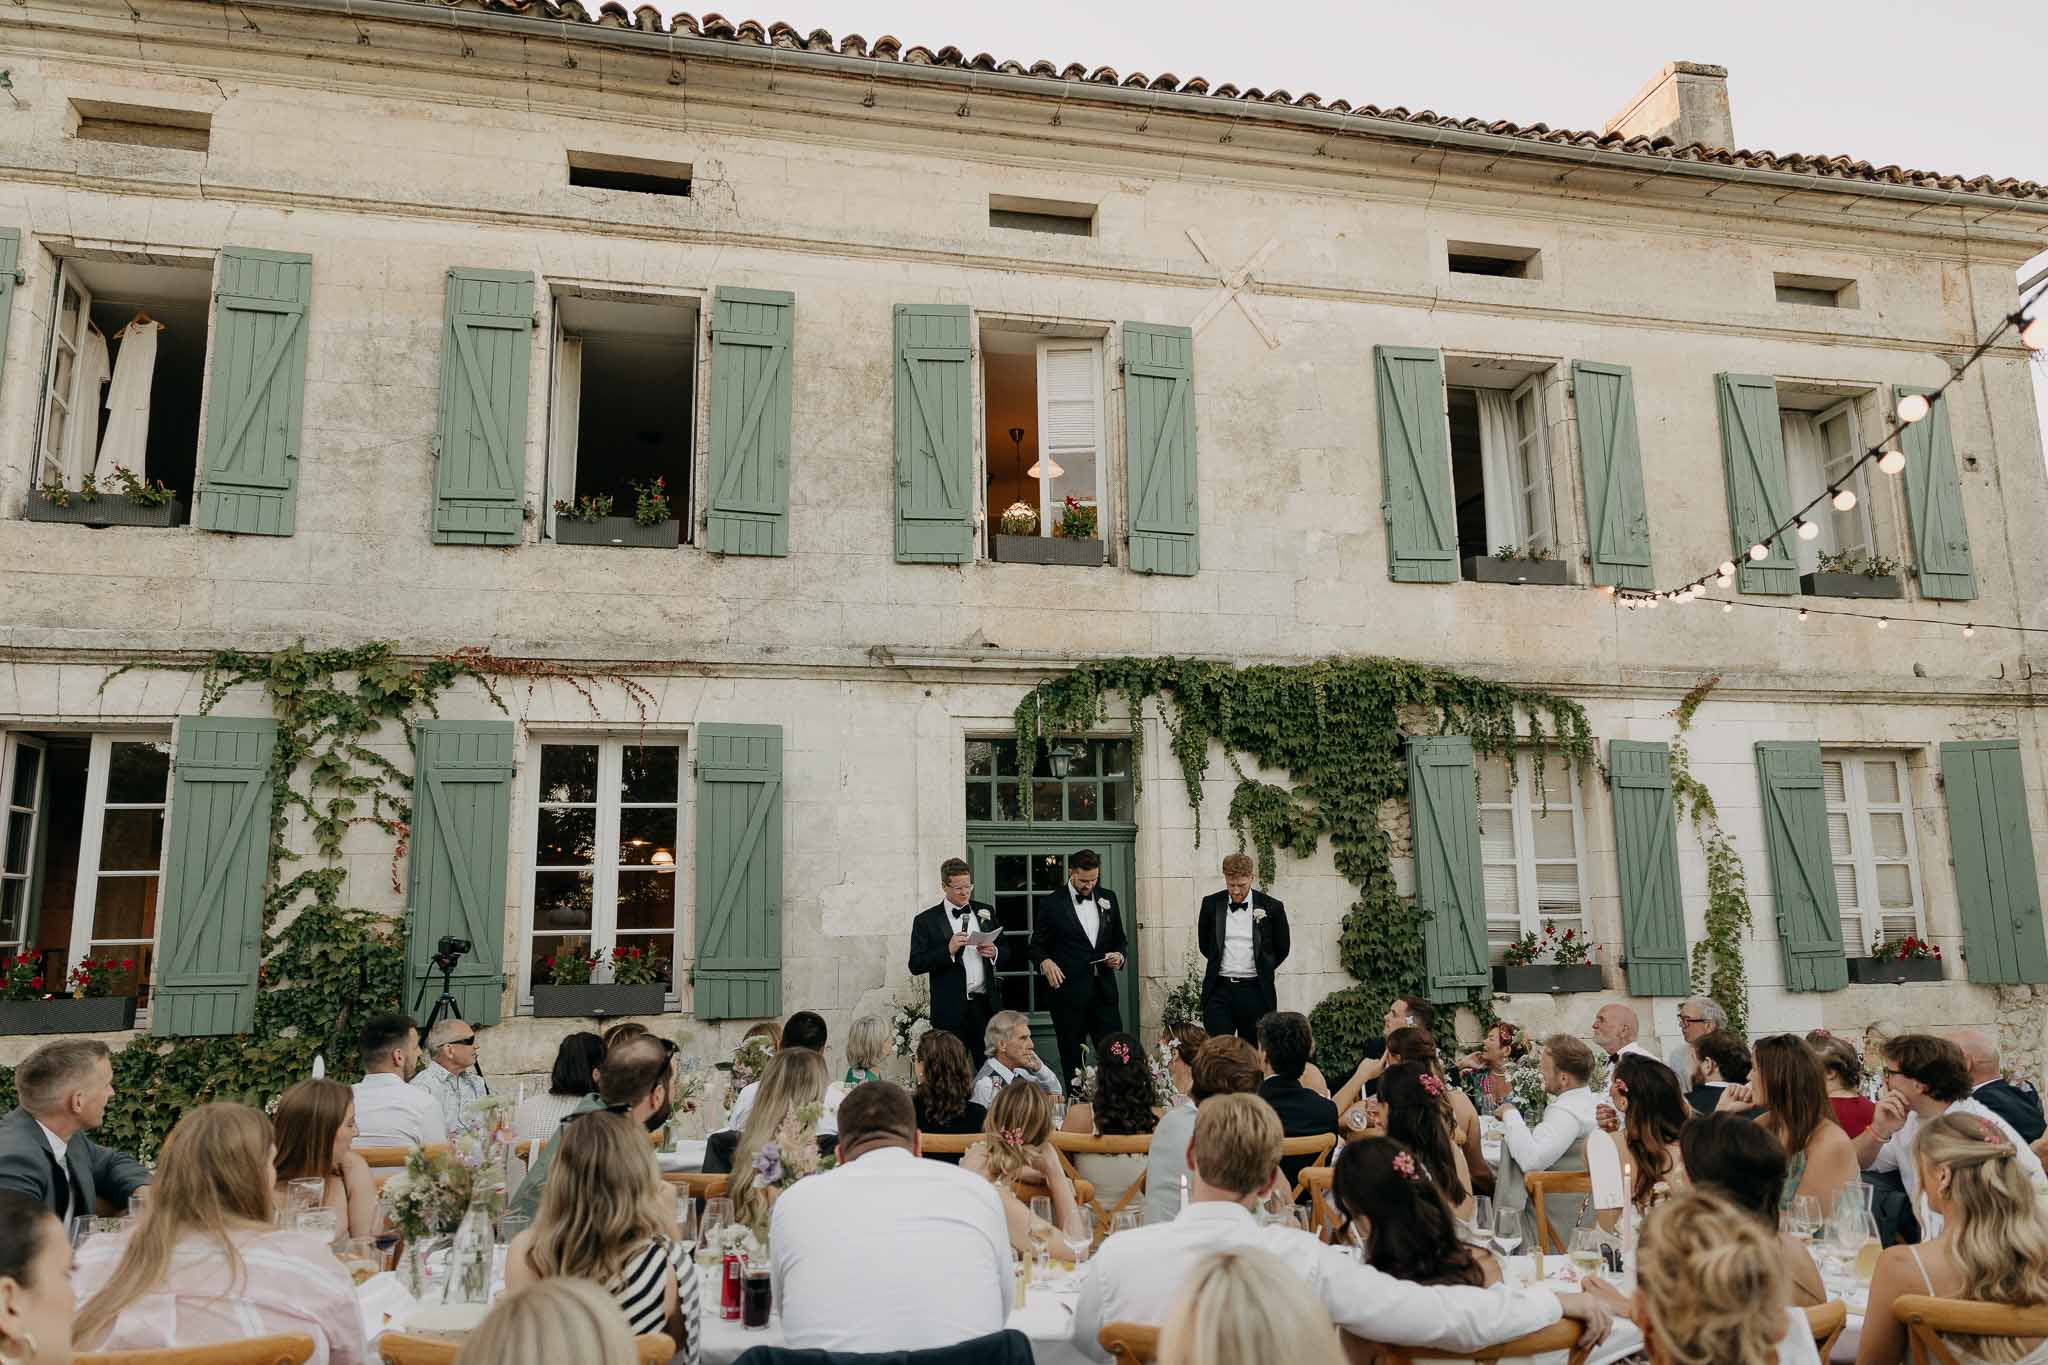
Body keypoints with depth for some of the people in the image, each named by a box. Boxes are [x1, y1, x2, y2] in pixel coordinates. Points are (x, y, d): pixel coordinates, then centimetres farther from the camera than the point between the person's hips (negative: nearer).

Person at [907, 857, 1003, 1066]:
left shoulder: (985, 912, 12)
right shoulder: (926, 920, 0)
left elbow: (1004, 953, 16)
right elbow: (915, 965, -6)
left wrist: (994, 953, -6)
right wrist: (948, 950, -18)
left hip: (984, 1005, 3)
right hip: (950, 1010, -3)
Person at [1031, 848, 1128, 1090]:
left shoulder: (1107, 899, 11)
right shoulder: (1051, 903, -2)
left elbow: (1119, 939, 20)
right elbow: (1037, 945, 3)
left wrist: (1118, 955, -1)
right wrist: (1045, 962, -17)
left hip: (1103, 990, 3)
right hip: (1068, 992, -3)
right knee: (1072, 1059, 5)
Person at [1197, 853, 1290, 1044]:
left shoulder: (1271, 907, -2)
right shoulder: (1211, 904, 3)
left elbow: (1281, 949, 11)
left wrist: (1261, 971, 11)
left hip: (1254, 990, -1)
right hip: (1219, 989, 1)